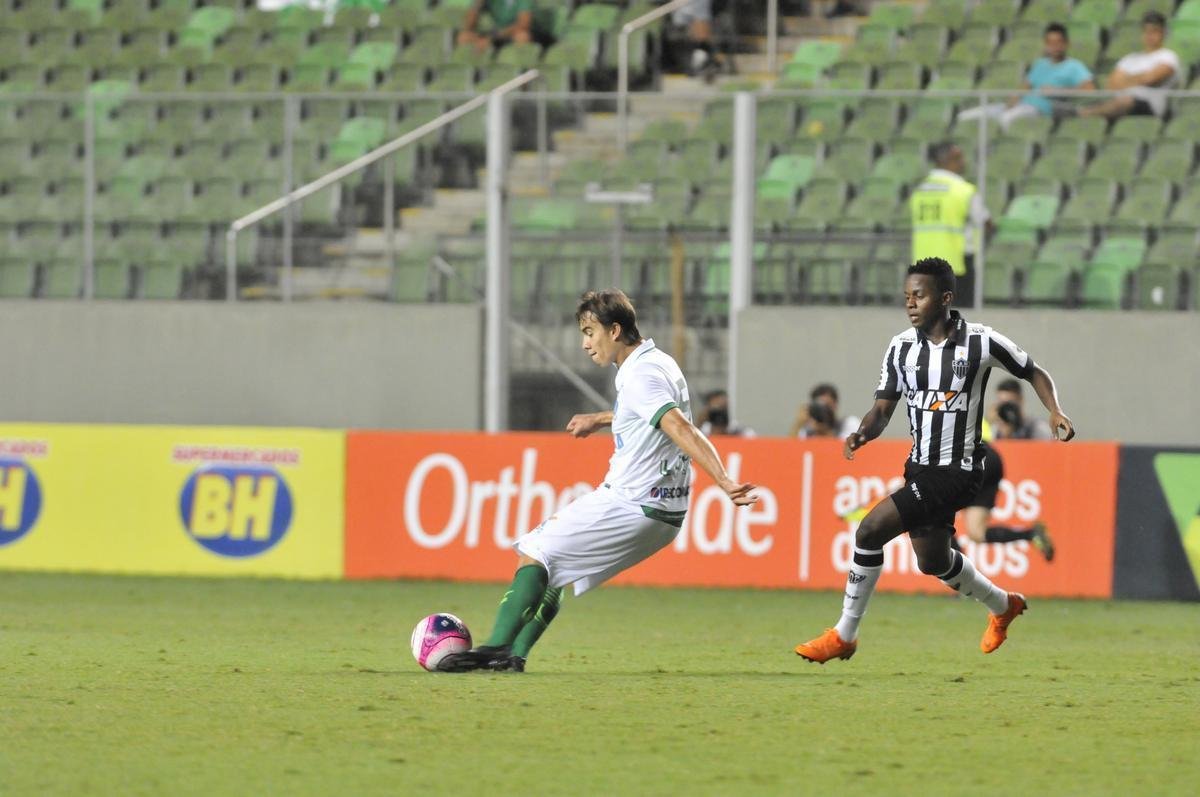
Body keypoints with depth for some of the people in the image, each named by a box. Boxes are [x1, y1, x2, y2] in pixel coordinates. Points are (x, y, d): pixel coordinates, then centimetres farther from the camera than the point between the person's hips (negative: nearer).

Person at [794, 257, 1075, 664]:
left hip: (957, 471, -7)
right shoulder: (902, 347, 2)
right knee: (933, 562, 19)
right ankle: (1003, 606, 47)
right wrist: (862, 434, -18)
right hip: (919, 468, 7)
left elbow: (1034, 372, 5)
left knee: (870, 530, -18)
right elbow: (883, 409, 4)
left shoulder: (981, 342, -11)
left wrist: (1055, 411, -12)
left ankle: (844, 636, -8)